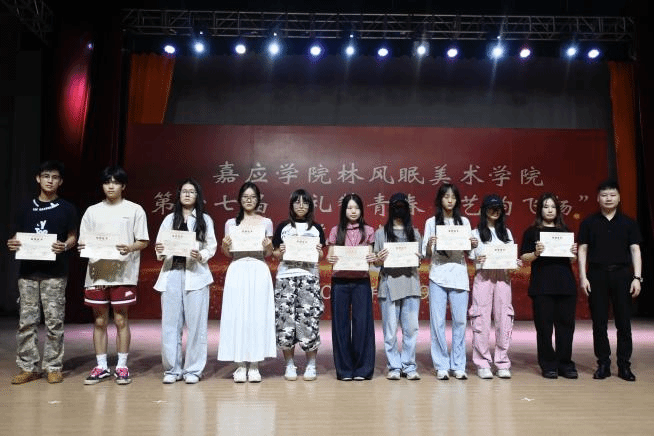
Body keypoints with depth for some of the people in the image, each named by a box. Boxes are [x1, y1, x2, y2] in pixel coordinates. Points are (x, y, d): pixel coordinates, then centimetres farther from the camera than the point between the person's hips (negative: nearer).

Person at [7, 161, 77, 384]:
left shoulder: (66, 209, 5)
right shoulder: (26, 208, 12)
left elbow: (72, 237, 5)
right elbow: (17, 236, 15)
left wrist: (64, 246, -17)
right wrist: (12, 244, -7)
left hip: (55, 272, -2)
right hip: (28, 271, 3)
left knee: (54, 321, 0)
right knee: (27, 321, 4)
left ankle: (53, 367, 10)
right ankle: (28, 367, 14)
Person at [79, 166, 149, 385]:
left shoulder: (135, 210, 4)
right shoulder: (92, 211, 12)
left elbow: (143, 241, 2)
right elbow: (82, 241, 12)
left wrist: (129, 248, -18)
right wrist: (83, 247, -11)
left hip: (123, 273, -3)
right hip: (97, 272, 3)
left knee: (121, 319, 1)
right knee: (100, 320, 8)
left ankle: (122, 367, 12)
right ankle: (101, 367, 18)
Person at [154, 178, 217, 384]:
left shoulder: (205, 220, 10)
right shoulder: (170, 219, 14)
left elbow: (212, 246, 4)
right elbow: (160, 246, 10)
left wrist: (201, 256, -14)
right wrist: (160, 251, -12)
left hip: (196, 273, -2)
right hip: (172, 273, 2)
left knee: (195, 323, -2)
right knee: (170, 323, 2)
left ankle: (193, 369, 8)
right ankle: (172, 369, 12)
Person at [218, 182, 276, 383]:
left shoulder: (266, 222, 9)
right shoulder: (231, 223, 11)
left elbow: (269, 254, 9)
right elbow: (228, 253, 12)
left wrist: (268, 247, -12)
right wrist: (224, 246, -9)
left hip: (259, 271, 0)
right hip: (237, 271, 1)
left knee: (258, 316, -1)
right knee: (237, 316, -1)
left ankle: (254, 365, 9)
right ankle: (240, 365, 9)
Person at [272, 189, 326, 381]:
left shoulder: (316, 228, 13)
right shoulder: (283, 227, 11)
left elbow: (321, 256, 13)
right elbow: (275, 252, 10)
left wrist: (319, 252, -8)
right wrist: (280, 252, -11)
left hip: (309, 276, 0)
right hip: (286, 276, 0)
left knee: (309, 318, -4)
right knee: (285, 318, -2)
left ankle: (311, 365, 9)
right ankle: (289, 365, 11)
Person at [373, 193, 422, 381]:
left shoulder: (414, 233, 17)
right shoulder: (381, 233, 11)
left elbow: (419, 262, 17)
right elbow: (376, 261, 8)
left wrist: (418, 259, -5)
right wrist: (379, 260, -14)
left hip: (410, 283, 2)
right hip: (389, 284, -1)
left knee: (411, 328, -1)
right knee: (390, 329, -1)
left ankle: (409, 366, 10)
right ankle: (394, 367, 10)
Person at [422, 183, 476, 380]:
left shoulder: (464, 222, 11)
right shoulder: (431, 222, 7)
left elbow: (468, 252, 12)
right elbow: (426, 254, 3)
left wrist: (473, 245, -10)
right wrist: (429, 244, -18)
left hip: (459, 275, 1)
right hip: (438, 275, -1)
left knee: (459, 321, 1)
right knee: (437, 321, -2)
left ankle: (458, 366, 12)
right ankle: (441, 366, 8)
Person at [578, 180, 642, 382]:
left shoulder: (628, 222, 7)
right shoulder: (589, 223, 6)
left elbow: (635, 250, 5)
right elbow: (582, 250, 5)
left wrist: (637, 277, -4)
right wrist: (583, 277, -3)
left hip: (622, 274, 0)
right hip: (597, 275, 0)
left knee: (624, 322, 2)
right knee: (599, 323, 3)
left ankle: (624, 365, 12)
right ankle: (603, 364, 13)